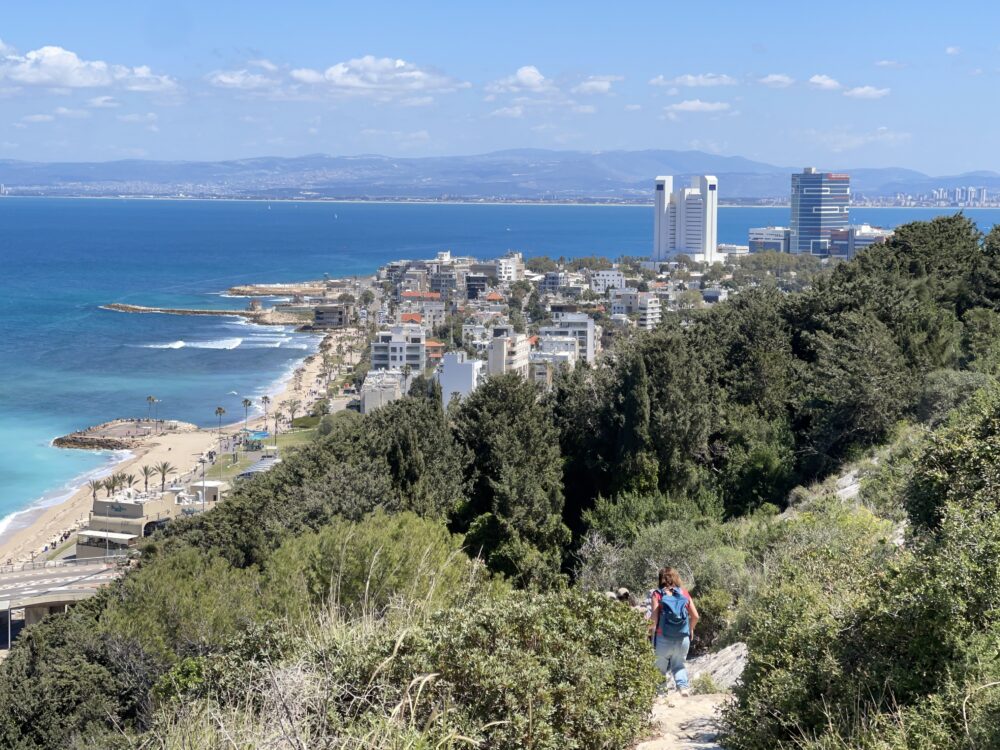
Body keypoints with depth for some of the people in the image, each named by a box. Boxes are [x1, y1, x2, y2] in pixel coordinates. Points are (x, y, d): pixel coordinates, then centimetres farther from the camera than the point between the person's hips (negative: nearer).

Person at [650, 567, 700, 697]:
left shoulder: (658, 594, -5)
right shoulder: (684, 593, 4)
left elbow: (654, 619, -11)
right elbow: (696, 616, 4)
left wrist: (652, 634, 2)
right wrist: (690, 629, 21)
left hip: (663, 638, -3)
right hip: (683, 638, 3)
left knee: (661, 668, 12)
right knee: (678, 664, 20)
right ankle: (683, 687, -2)